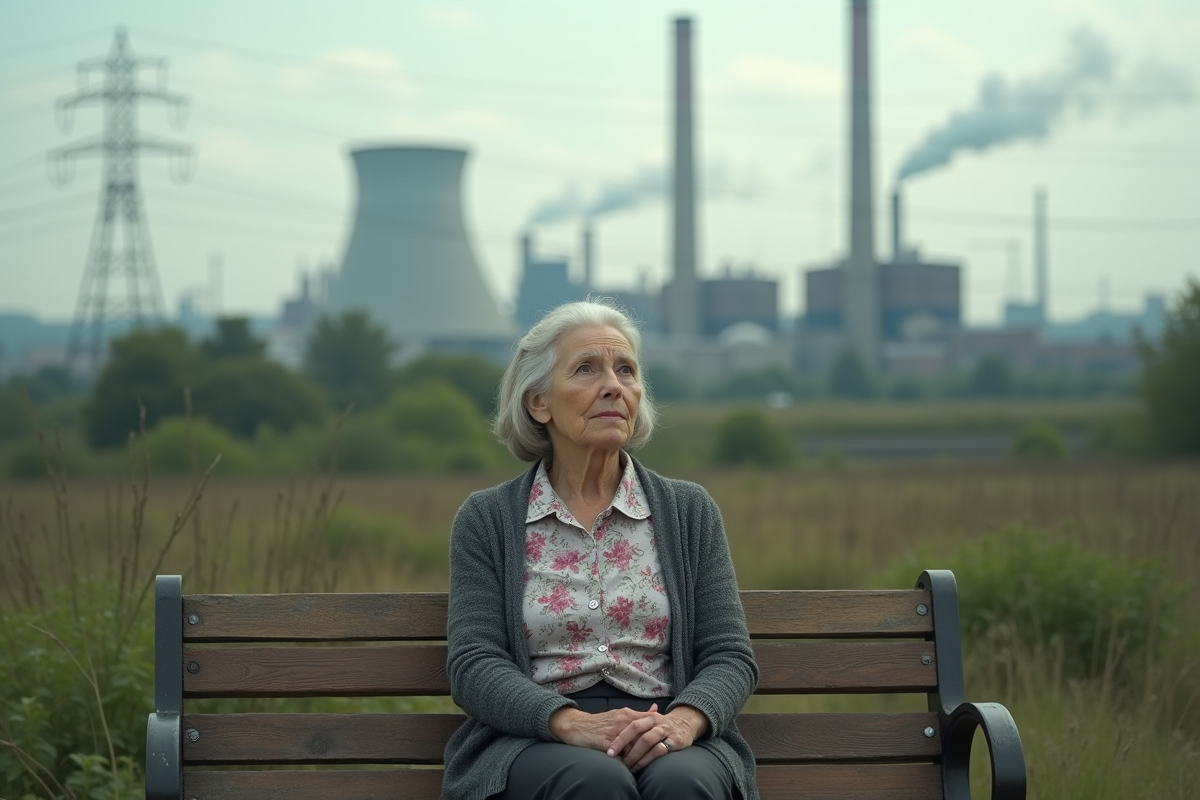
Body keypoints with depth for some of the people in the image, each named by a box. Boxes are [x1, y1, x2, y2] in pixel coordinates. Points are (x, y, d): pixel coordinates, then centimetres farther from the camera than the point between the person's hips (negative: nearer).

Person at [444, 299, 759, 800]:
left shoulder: (689, 511, 12)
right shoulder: (487, 519, 8)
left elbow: (729, 657, 5)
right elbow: (474, 665, -2)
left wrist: (682, 721, -19)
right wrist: (571, 722, -22)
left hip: (663, 737, 1)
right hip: (534, 738, -1)